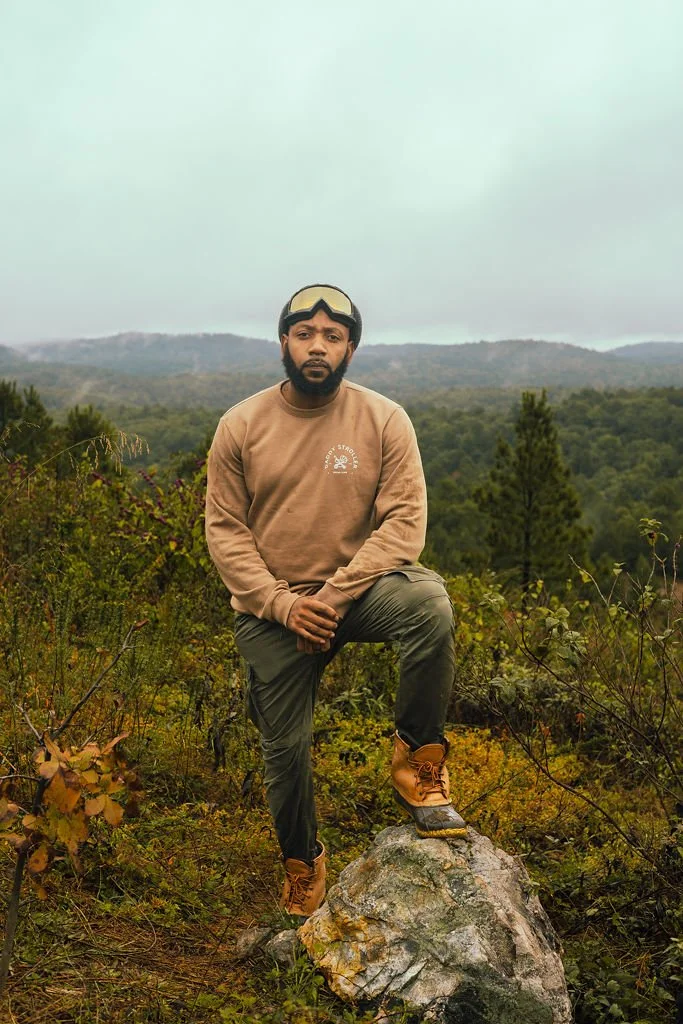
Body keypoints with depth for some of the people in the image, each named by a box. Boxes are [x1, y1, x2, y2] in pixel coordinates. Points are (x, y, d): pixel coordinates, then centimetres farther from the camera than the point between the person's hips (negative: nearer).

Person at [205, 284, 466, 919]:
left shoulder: (383, 420, -5)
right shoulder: (240, 426, -2)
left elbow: (404, 522, -10)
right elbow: (225, 531, -3)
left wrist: (337, 593, -20)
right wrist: (282, 604, -15)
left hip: (358, 587, -1)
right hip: (271, 608, 1)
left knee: (429, 605, -32)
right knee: (284, 748, 7)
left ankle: (417, 762, -12)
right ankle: (302, 862, 36)